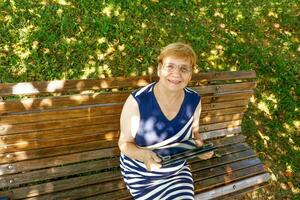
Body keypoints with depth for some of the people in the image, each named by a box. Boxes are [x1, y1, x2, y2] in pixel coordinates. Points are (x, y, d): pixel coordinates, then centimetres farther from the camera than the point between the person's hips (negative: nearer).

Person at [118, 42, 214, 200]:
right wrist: (143, 155, -35)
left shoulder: (194, 100, -12)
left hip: (178, 171, 4)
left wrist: (200, 145, -15)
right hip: (141, 174, -3)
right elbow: (125, 143, -15)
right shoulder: (137, 101, -27)